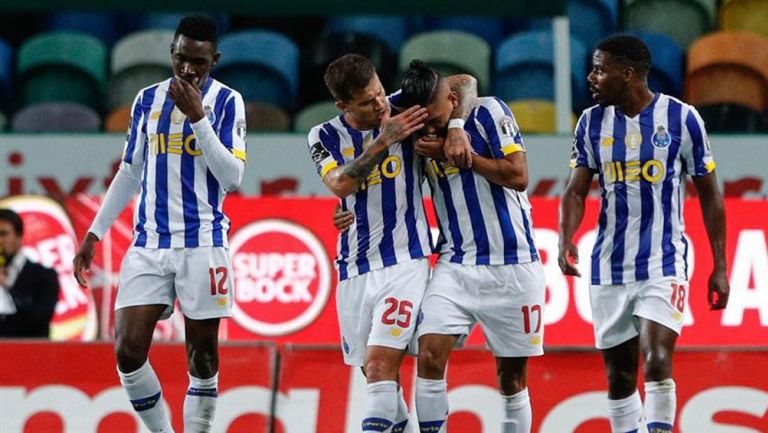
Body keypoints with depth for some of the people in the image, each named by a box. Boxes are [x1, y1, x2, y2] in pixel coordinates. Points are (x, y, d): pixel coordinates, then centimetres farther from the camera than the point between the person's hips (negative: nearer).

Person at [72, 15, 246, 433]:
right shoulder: (148, 99, 10)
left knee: (202, 354, 1)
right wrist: (94, 233, 16)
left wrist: (197, 116, -17)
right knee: (127, 351, -8)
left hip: (202, 245, -3)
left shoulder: (226, 101, -1)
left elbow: (232, 177, -10)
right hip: (148, 244, 3)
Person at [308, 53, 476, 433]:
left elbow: (464, 83, 1)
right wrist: (384, 141, -23)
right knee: (375, 370, 10)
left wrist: (455, 128, -15)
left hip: (405, 262, -3)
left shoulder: (402, 109, -2)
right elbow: (341, 185, -17)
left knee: (379, 364, -17)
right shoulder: (324, 138, 1)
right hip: (354, 270, 3)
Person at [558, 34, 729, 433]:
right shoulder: (592, 122, 4)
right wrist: (565, 240, -19)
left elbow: (709, 195, 1)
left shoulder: (682, 118, -5)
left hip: (664, 264, -4)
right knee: (619, 374, 8)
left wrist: (719, 267, 0)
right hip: (610, 268, 4)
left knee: (656, 362, -19)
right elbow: (576, 192, 1)